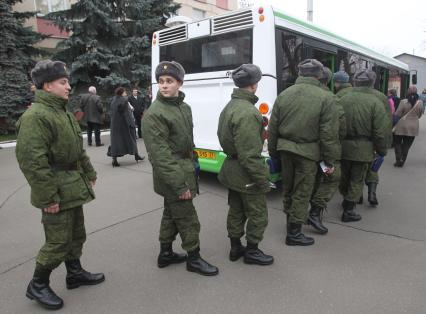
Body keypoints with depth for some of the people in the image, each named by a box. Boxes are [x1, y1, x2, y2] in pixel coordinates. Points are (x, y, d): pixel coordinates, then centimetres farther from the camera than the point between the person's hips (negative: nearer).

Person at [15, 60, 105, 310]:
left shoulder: (64, 112, 12)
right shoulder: (35, 117, -19)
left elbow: (78, 148, 20)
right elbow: (32, 161, -24)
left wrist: (89, 173, 18)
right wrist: (47, 196, -24)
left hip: (73, 187, 9)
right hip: (57, 192, -9)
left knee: (77, 234, 19)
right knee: (58, 241, 1)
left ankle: (75, 273, 37)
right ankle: (38, 285, 22)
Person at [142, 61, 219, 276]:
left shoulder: (184, 107, 8)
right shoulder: (154, 114, -18)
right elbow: (161, 155, -22)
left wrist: (193, 162, 13)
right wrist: (180, 185, -23)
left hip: (184, 169, 9)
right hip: (172, 176, -8)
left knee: (172, 214, 19)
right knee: (188, 218, 2)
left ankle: (165, 254, 36)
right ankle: (193, 259, 20)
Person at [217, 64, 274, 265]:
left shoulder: (229, 107, 7)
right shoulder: (247, 112, -24)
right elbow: (250, 154, -26)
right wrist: (262, 179, -19)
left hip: (231, 170, 10)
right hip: (246, 174, -10)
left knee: (236, 211, 20)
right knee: (258, 214, 8)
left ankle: (235, 248, 34)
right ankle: (252, 251, 24)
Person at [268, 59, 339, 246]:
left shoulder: (284, 94, 1)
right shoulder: (325, 98, -10)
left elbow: (273, 127, 4)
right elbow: (329, 133, -11)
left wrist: (273, 151, 15)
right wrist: (330, 160, -3)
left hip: (286, 148, 4)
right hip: (308, 152, -4)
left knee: (288, 188, 20)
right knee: (302, 192, 7)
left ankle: (290, 221, 39)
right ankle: (294, 232, 15)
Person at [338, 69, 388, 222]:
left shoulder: (342, 100, -1)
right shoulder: (375, 102, -10)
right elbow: (380, 131, -11)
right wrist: (382, 150, 1)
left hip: (343, 146, 4)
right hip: (363, 148, -3)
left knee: (344, 177, 20)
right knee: (357, 180, 7)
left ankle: (347, 200, 41)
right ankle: (349, 211, 11)